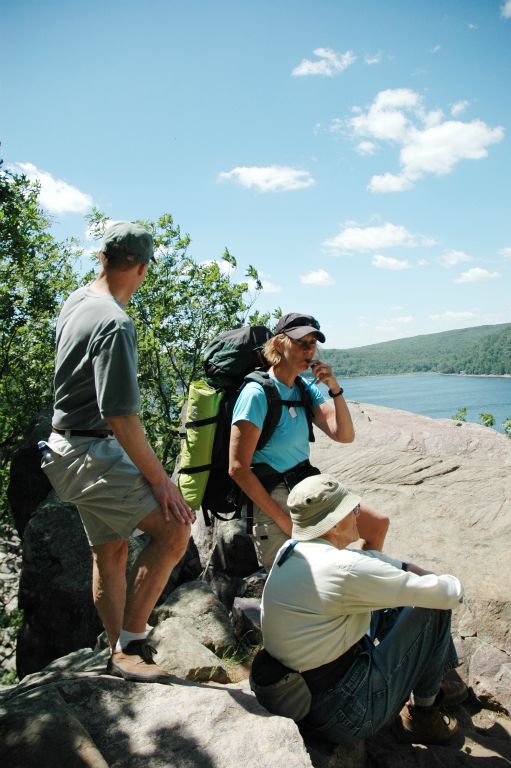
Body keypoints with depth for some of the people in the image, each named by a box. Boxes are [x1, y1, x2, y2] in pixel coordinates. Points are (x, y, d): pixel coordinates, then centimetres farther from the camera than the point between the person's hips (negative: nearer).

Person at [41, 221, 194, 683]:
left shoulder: (76, 302, 9)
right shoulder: (115, 324, -22)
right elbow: (120, 416, -25)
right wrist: (158, 478, -19)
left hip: (71, 446, 10)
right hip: (90, 455, -10)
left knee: (110, 550, 16)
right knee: (174, 526, -17)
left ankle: (119, 654, 28)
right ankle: (130, 644, -5)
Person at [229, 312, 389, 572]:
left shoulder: (306, 389, 6)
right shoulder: (257, 394, -18)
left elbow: (344, 436, 1)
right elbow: (238, 468, -21)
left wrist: (335, 388, -12)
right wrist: (282, 519, -18)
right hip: (272, 498, -8)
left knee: (378, 524, 9)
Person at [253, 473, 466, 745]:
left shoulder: (290, 550, -2)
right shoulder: (345, 570, -28)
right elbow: (447, 594, -17)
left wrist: (405, 567, 10)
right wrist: (451, 583, 4)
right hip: (344, 717, -8)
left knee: (390, 597, 18)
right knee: (434, 607, -3)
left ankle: (436, 680, 34)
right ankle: (422, 711, 18)